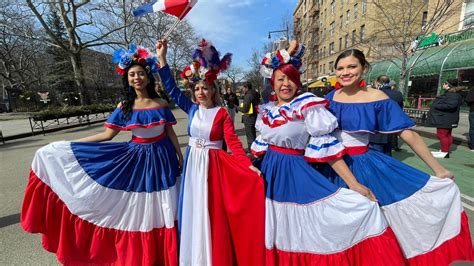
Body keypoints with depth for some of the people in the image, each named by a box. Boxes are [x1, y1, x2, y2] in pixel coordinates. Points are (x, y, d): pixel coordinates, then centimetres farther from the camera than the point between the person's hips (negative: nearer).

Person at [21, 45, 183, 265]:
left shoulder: (161, 104, -6)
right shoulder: (124, 106, -3)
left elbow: (170, 132, 0)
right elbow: (108, 134, 1)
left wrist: (180, 157, 2)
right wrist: (71, 143, 0)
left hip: (161, 158, -1)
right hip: (135, 157, 1)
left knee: (159, 209, 12)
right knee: (136, 210, 12)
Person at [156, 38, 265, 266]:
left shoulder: (222, 113, -9)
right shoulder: (191, 109, 3)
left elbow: (233, 142, -13)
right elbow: (172, 89, 4)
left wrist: (249, 164, -25)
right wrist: (162, 58, 1)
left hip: (213, 165, -4)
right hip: (192, 163, 5)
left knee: (212, 212, 4)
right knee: (193, 209, 14)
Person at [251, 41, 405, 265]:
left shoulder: (306, 105, -11)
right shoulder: (266, 110, 6)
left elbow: (324, 145, -14)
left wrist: (354, 185, -16)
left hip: (295, 171, -5)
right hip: (269, 172, 5)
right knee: (279, 230, 19)